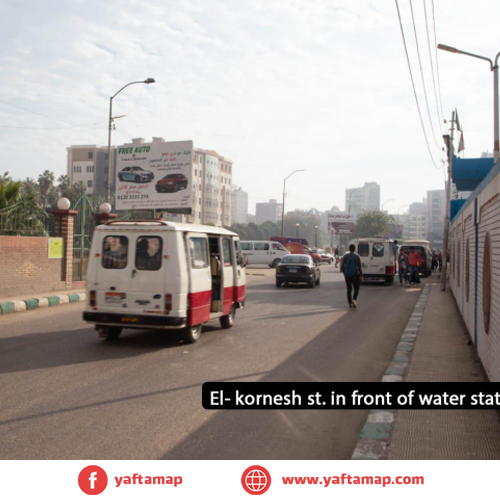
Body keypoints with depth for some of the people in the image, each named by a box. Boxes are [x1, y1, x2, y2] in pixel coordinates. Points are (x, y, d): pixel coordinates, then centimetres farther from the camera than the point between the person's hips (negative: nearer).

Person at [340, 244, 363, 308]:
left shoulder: (345, 256, -2)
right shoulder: (357, 257, -6)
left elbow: (342, 266, 0)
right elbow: (359, 267, -5)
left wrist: (344, 272, 17)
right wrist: (361, 276, 2)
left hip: (347, 275, 2)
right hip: (355, 275, -2)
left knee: (349, 290, 10)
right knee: (356, 289, 9)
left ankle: (350, 303, 11)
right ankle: (354, 300, -15)